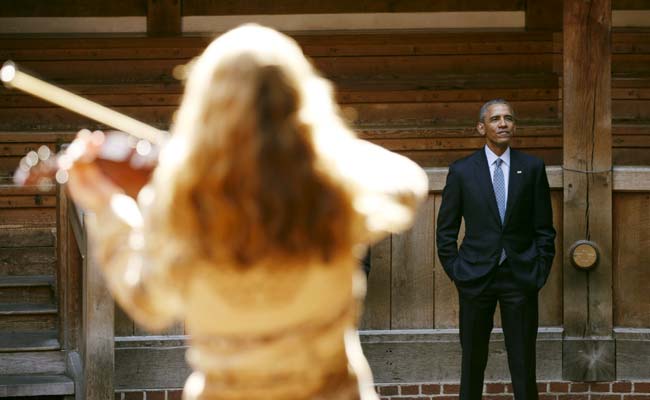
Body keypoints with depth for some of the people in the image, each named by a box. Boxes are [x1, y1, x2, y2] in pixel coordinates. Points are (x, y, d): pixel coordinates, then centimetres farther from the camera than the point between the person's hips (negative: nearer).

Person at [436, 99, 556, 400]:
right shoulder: (461, 171, 1)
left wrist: (540, 271, -1)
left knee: (523, 361, 2)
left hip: (520, 277, 0)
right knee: (473, 360, 7)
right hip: (476, 277, 0)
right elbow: (446, 230, 6)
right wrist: (455, 271, -1)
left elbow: (544, 228, 6)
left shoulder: (532, 168, 3)